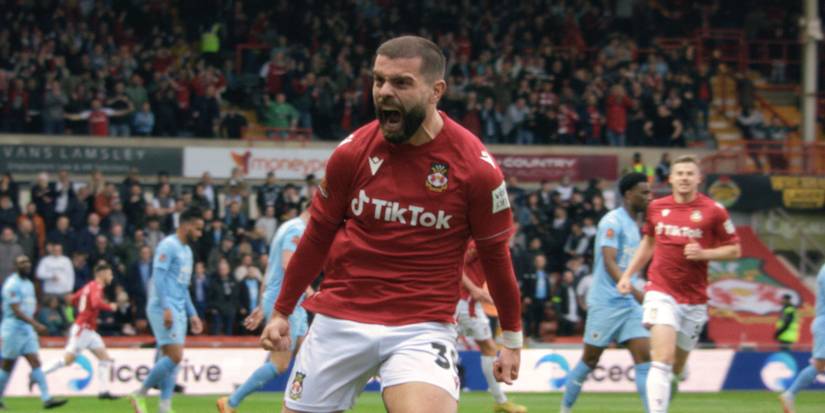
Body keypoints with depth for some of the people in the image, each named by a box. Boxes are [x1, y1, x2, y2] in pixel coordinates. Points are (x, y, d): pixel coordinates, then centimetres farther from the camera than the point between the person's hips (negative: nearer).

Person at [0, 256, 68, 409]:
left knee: (36, 363, -2)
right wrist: (35, 324, -26)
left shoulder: (29, 284, 14)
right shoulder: (13, 284, -14)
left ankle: (46, 399, -9)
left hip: (27, 329, 8)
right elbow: (16, 310, -21)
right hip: (13, 329, -8)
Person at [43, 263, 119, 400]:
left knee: (105, 359, 3)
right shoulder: (96, 287, -14)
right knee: (67, 360, -7)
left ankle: (104, 391, -2)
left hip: (90, 331, 10)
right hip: (82, 330, -10)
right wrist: (110, 307, -18)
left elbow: (73, 299, 22)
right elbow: (96, 303, -33)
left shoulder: (90, 286, 14)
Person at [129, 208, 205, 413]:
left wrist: (192, 314, 22)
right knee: (174, 356, -15)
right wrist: (166, 308, -24)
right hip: (164, 309, -9)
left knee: (171, 359, 2)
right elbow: (158, 276, -17)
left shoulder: (186, 250, 20)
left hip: (178, 311, 9)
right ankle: (140, 394, -5)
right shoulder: (168, 246, -9)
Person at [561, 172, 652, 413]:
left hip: (630, 304, 7)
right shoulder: (613, 221, -12)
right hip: (606, 303, -7)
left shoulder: (634, 225, 15)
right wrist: (636, 293, -29)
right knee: (590, 359, 2)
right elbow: (609, 263, -21)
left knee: (643, 356, -5)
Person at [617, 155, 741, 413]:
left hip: (695, 298, 1)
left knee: (677, 367, 11)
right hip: (661, 292, -1)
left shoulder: (714, 211, -3)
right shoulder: (656, 207, 5)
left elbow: (734, 250, 1)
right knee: (663, 359, -20)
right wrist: (628, 275, 16)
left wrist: (703, 253, -15)